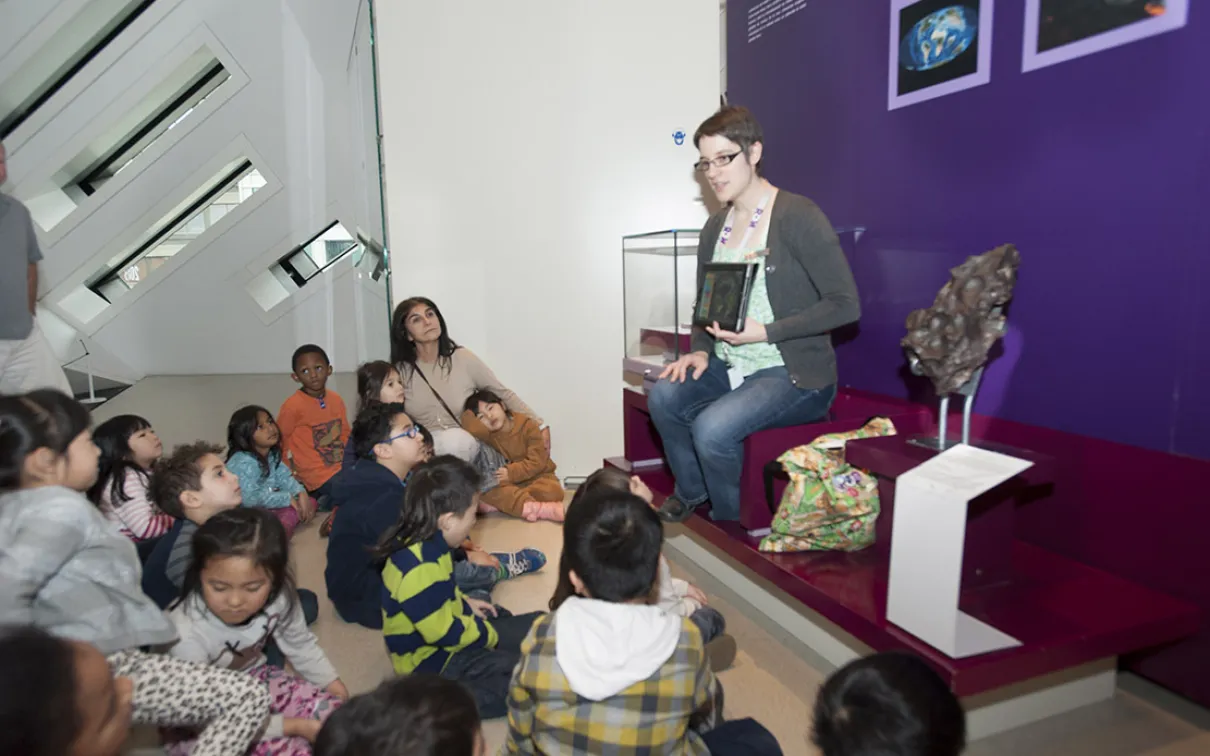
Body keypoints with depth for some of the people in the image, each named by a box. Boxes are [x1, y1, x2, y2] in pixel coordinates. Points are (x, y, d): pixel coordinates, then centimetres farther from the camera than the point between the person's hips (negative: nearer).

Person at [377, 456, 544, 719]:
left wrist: (466, 602, 8)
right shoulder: (420, 569, -34)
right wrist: (489, 636, -14)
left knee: (537, 625, 14)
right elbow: (444, 633, -28)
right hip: (432, 661, -10)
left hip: (447, 625, 10)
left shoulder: (424, 545, -4)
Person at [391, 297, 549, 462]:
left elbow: (504, 394, -1)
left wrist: (540, 425, -6)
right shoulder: (400, 371, -5)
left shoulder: (463, 358, -7)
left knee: (457, 439, -34)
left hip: (465, 445, 0)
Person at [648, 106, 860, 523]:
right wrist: (700, 351, -3)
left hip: (796, 374, -6)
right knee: (663, 396, -19)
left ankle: (729, 526, 3)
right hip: (730, 367, 6)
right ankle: (690, 493, 9)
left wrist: (765, 332, -21)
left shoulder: (798, 216, -12)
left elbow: (845, 304, -16)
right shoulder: (715, 227, 10)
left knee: (713, 428, -28)